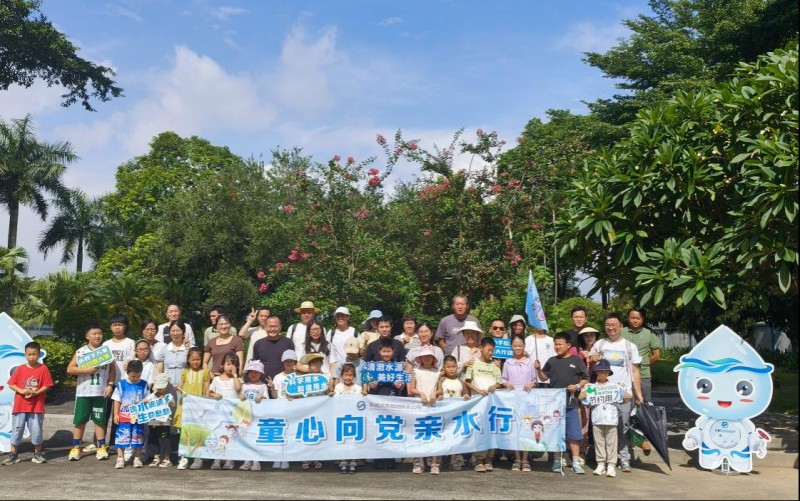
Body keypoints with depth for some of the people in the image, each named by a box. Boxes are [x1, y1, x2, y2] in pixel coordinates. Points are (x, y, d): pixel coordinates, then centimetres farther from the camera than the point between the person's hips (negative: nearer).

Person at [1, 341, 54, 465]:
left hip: (36, 406, -2)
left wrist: (36, 393, -18)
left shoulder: (43, 369, -3)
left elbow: (46, 386, -4)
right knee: (16, 430, 6)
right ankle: (13, 455, 18)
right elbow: (11, 384, 2)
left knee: (36, 430, 3)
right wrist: (21, 391, -15)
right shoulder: (20, 369, 2)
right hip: (20, 405, 2)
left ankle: (37, 454, 17)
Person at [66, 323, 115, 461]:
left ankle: (101, 447, 13)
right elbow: (69, 369, -5)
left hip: (100, 392, 1)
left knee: (100, 420, 7)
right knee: (80, 420, 5)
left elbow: (112, 368, 7)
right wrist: (86, 369, -17)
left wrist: (110, 385, -3)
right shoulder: (81, 351, -2)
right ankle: (76, 447, 14)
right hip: (83, 392, -1)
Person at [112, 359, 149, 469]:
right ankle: (120, 458, 9)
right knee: (121, 437, -1)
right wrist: (116, 414, -3)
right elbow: (117, 400, 1)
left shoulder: (144, 385, 1)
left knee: (138, 438, 8)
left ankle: (137, 458, 19)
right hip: (124, 417, -1)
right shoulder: (121, 384, -2)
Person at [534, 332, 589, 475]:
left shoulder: (576, 360, 2)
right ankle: (557, 461, 17)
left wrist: (577, 386, -13)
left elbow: (586, 379, 3)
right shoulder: (552, 361, 10)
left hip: (571, 403, -3)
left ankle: (576, 462, 5)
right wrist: (539, 369, -7)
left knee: (574, 434, -1)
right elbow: (544, 378, 11)